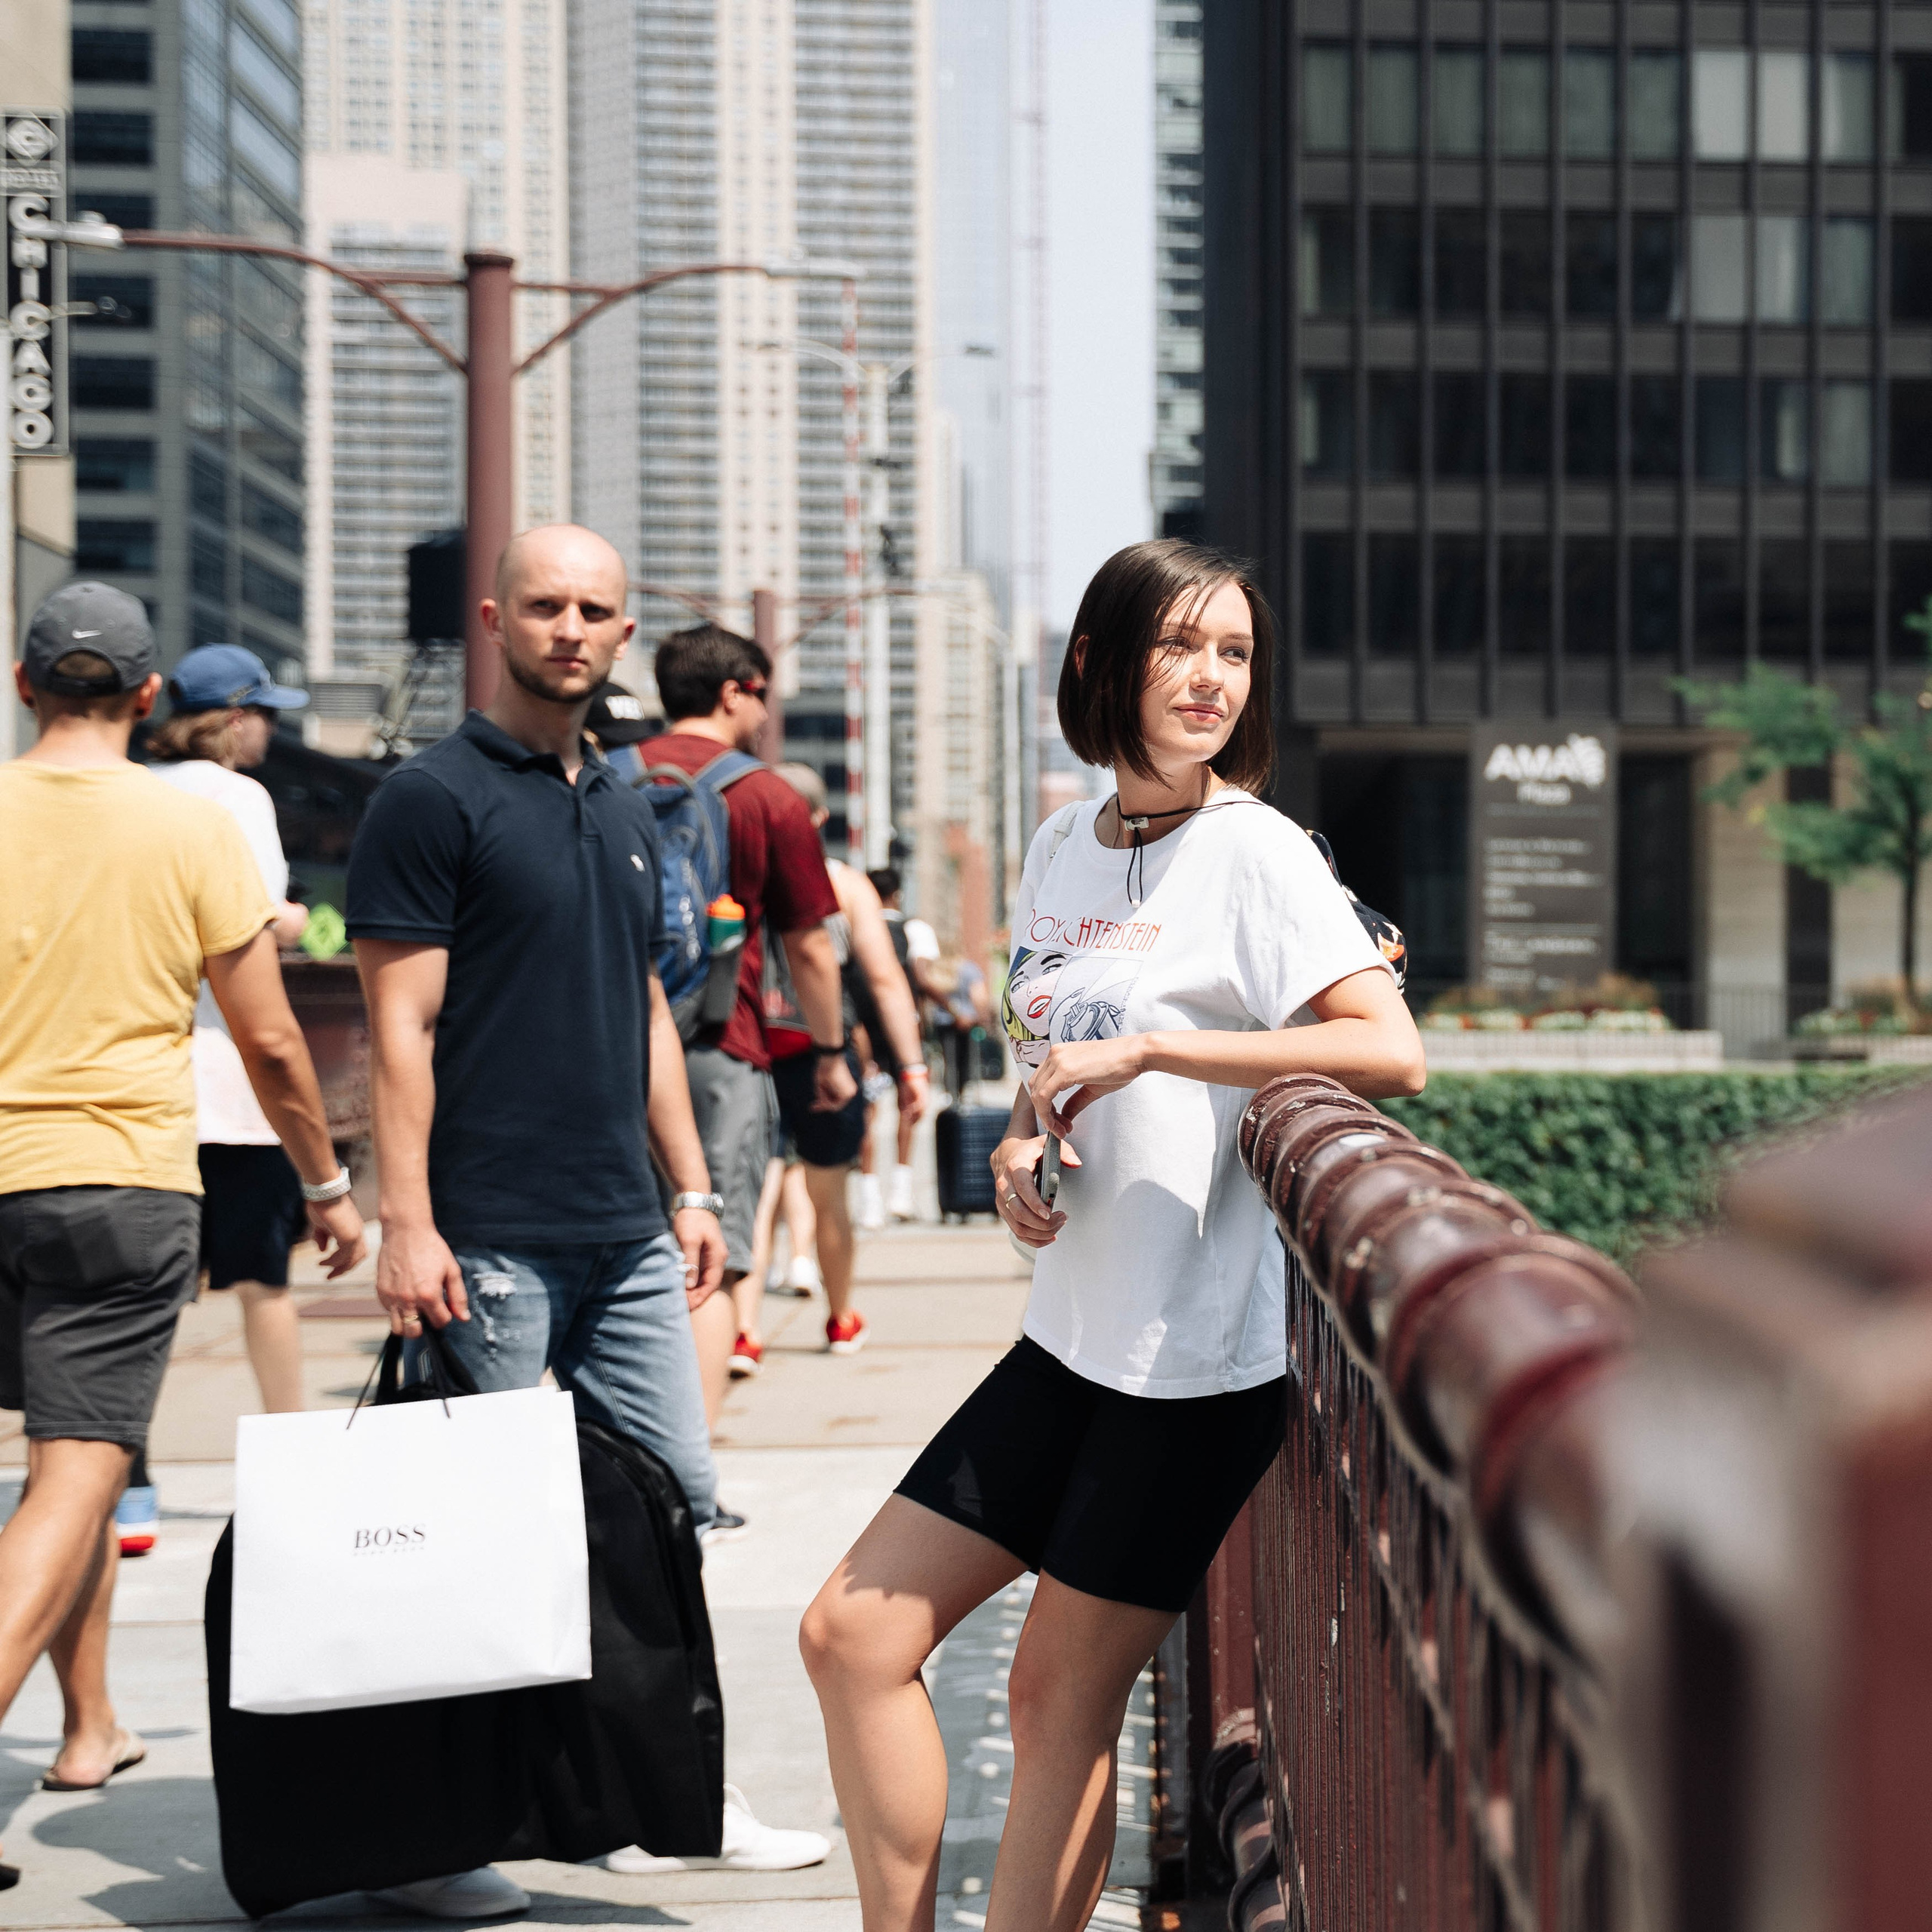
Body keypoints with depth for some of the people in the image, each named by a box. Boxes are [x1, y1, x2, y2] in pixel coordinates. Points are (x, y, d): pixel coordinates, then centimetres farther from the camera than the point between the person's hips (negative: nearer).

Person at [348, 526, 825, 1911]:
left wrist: (690, 1188, 17)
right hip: (491, 1240, -7)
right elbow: (401, 1027, -11)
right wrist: (405, 1222, -17)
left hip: (627, 1235, 7)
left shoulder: (628, 814, 16)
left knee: (679, 1498, 10)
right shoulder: (436, 799, -6)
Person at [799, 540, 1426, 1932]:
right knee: (854, 1635, 6)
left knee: (1060, 1695, 2)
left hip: (1198, 1356, -7)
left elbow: (1391, 1052, -23)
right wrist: (1019, 1150, 1)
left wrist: (1143, 1048, -22)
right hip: (1075, 1334, 7)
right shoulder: (1064, 850, 11)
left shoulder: (1253, 850, -10)